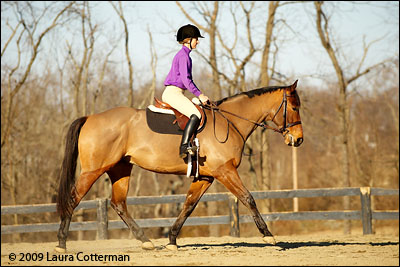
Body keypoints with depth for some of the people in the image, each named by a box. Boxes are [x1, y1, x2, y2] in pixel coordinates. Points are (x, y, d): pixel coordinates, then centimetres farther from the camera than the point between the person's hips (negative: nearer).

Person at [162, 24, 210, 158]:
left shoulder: (185, 55, 21)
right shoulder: (183, 55, -10)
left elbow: (189, 79, 26)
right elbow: (185, 80, -18)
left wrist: (200, 94, 19)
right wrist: (199, 95, -16)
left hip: (176, 93, 11)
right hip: (173, 92, -11)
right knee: (196, 115, -26)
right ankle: (184, 147, -35)